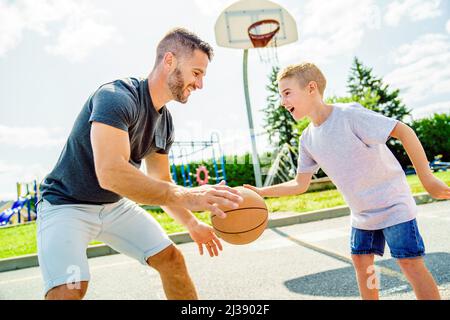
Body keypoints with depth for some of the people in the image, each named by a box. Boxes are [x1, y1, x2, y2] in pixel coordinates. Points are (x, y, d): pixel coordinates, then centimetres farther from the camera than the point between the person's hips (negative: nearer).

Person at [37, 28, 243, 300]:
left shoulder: (165, 122, 0)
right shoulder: (117, 96, -26)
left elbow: (161, 183, 9)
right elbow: (110, 173, -40)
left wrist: (192, 224, 3)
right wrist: (186, 196, -42)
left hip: (117, 206, 7)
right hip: (67, 204, -7)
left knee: (171, 259, 3)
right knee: (70, 289, -25)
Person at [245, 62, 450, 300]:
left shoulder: (349, 114, -23)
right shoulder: (308, 139, -3)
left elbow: (403, 131, -20)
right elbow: (300, 185, 4)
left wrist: (427, 178, -20)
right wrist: (260, 192, -4)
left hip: (392, 204, -6)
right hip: (361, 213, 6)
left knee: (410, 263, -3)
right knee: (361, 261, 11)